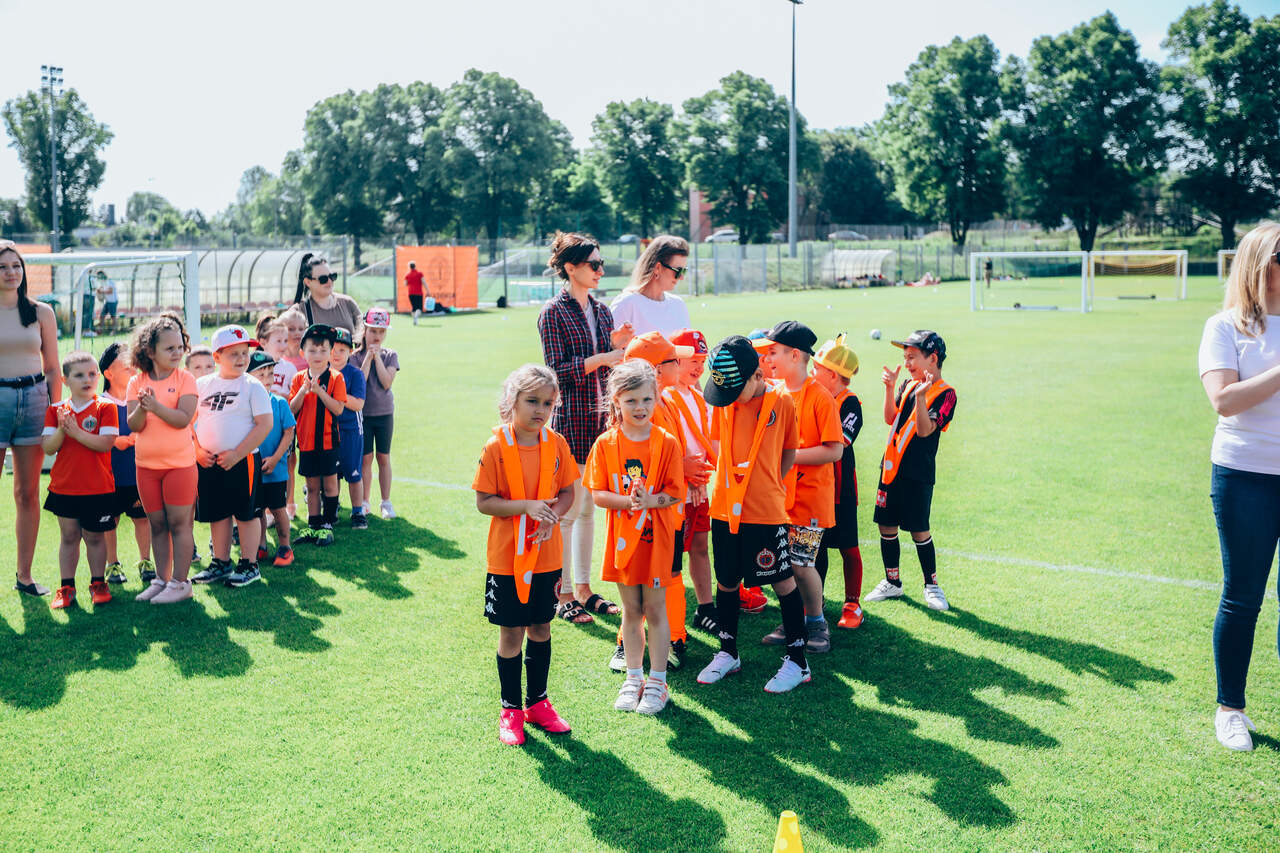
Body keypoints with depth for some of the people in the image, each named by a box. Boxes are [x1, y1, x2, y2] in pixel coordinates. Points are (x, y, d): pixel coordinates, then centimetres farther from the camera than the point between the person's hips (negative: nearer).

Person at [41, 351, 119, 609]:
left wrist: (77, 432, -21)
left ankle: (98, 583, 19)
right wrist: (61, 430, -19)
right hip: (63, 488, 3)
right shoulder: (55, 410, 5)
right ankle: (66, 587, 18)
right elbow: (48, 448, -2)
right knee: (68, 536, 10)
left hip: (98, 488, -3)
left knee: (94, 536, 6)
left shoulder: (105, 407, -5)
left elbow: (106, 444, -15)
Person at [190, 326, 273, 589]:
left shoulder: (252, 386, -6)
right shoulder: (202, 385, 6)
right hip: (208, 462, 4)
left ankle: (249, 565, 13)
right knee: (217, 514, 13)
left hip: (243, 460, -4)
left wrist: (236, 454, -15)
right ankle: (221, 563, 26)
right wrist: (197, 449, -1)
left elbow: (265, 424, -11)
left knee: (246, 513, 2)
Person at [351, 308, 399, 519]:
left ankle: (386, 502, 12)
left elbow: (386, 382, -12)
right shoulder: (356, 357, -1)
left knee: (383, 457, 6)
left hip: (384, 413, 1)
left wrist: (377, 356, -13)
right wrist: (368, 357, -15)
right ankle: (365, 502, 11)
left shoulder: (390, 356, 3)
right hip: (362, 413, -1)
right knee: (366, 457, 2)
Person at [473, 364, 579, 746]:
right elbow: (484, 502, -12)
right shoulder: (496, 447, -12)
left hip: (546, 555, 3)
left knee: (541, 629, 15)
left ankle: (538, 702, 32)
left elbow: (567, 492, 6)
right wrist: (526, 506, -24)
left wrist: (553, 515, -14)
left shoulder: (557, 445, -1)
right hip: (507, 557, -3)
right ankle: (510, 710, 23)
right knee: (511, 634, 6)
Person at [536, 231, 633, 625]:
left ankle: (583, 588, 23)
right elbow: (558, 370, -13)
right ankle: (564, 595, 9)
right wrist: (601, 357, -20)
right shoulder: (554, 312, -7)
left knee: (589, 508, 13)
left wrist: (617, 346, -2)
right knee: (567, 510, -1)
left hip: (598, 415, 7)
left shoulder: (601, 311, 13)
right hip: (570, 418, -7)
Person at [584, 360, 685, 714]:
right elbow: (597, 493, -4)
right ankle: (633, 678, 27)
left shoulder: (666, 443, -7)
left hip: (656, 537, -2)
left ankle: (657, 681, 19)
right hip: (622, 538, 2)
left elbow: (675, 493, -7)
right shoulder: (606, 443, -3)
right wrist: (627, 501, -21)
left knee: (655, 610, 5)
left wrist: (649, 501, -26)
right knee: (631, 611, 13)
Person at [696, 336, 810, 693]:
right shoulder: (722, 402, 4)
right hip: (725, 509, 4)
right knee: (726, 581, 13)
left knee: (783, 581, 4)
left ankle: (798, 661, 16)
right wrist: (734, 483, 9)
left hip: (766, 512, -4)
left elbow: (789, 452, 4)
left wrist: (769, 485, -1)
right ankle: (728, 653, 31)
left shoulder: (781, 402, -6)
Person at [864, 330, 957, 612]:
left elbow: (925, 430, -19)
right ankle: (892, 583, 24)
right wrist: (890, 388, -5)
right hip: (891, 467, 6)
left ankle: (932, 585, 17)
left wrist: (921, 396, -29)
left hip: (918, 474, -6)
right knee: (886, 526, 10)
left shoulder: (944, 393, -9)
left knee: (919, 531, -1)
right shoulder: (908, 385, 11)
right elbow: (891, 419, 4)